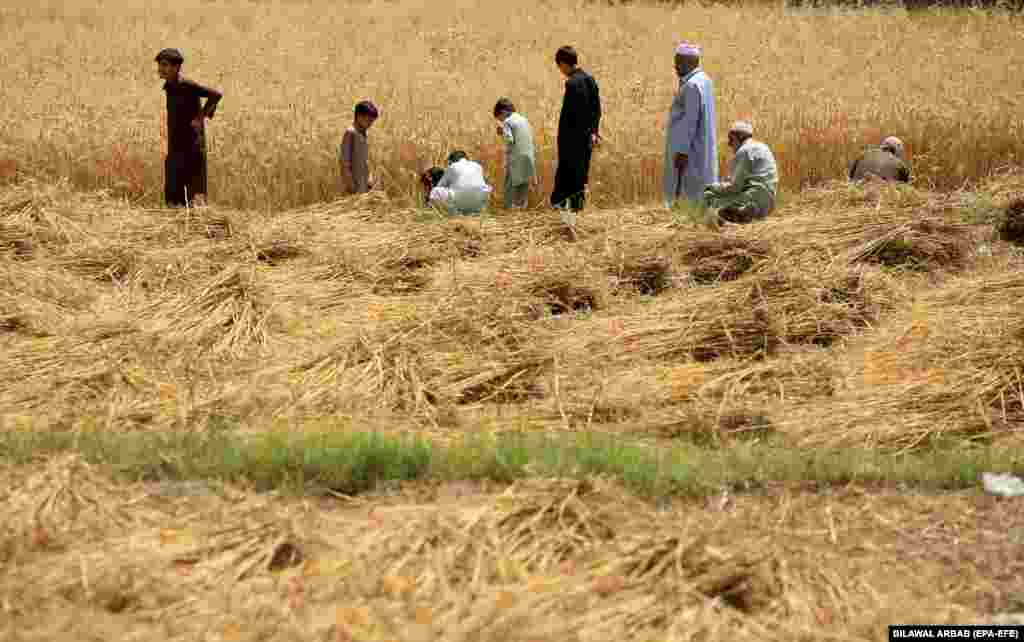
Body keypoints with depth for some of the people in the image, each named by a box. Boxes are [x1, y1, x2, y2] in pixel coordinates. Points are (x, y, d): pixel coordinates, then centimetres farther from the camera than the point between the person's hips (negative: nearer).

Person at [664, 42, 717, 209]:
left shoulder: (692, 85, -19)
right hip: (699, 146, 11)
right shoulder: (704, 80, 12)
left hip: (688, 146, -11)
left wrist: (682, 151, -23)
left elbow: (690, 120, -23)